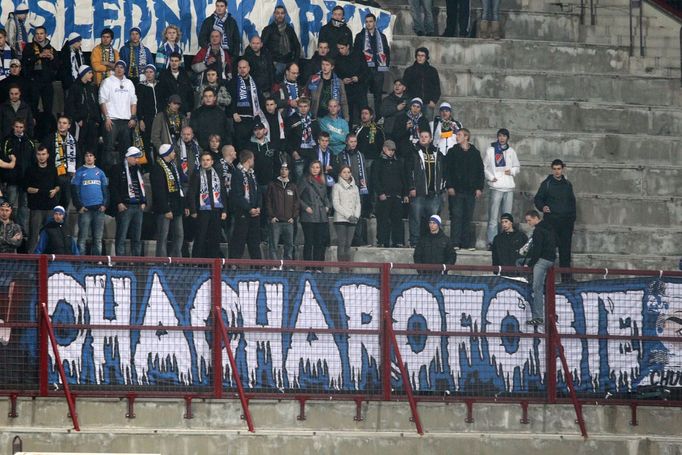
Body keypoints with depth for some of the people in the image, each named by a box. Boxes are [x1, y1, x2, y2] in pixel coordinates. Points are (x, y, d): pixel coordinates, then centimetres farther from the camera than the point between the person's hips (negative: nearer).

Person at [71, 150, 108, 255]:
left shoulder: (100, 172, 15)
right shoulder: (79, 172, 6)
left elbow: (106, 189, 16)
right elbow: (74, 190, 1)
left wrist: (105, 204, 2)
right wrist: (79, 206, -8)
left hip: (99, 208, 3)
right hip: (85, 209, -3)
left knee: (98, 237, 4)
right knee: (83, 236, -6)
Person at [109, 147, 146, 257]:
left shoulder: (138, 169, 18)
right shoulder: (118, 169, -2)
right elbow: (113, 187, -6)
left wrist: (143, 202, 12)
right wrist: (119, 203, -14)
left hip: (138, 207, 6)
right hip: (124, 206, -6)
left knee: (137, 237, 7)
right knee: (121, 236, -7)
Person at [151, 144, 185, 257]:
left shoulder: (173, 166, 15)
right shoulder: (158, 168, -13)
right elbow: (159, 191, -18)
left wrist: (183, 205, 13)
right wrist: (166, 210, -21)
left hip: (176, 208, 9)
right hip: (165, 208, -9)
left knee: (179, 235, 10)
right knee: (163, 237, -5)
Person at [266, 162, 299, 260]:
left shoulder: (293, 186, 14)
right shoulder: (272, 185, 6)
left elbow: (296, 203, 13)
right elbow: (268, 202, 3)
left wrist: (294, 217, 1)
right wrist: (271, 216, -6)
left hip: (289, 222, 3)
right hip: (275, 221, -3)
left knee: (289, 245, 2)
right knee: (274, 245, -6)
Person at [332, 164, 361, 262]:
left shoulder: (355, 187, 17)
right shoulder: (337, 186, 2)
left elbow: (358, 204, 17)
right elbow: (336, 204, -5)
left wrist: (356, 216, -2)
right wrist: (348, 215, -12)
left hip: (352, 220, 4)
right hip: (340, 219, -4)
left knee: (348, 244, 2)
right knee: (342, 244, -9)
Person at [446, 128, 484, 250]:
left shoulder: (475, 153, 9)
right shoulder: (453, 152, 6)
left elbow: (480, 171, 10)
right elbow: (448, 170, 2)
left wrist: (479, 187, 2)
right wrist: (450, 186, -8)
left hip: (470, 189, 1)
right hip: (456, 190, -1)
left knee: (468, 217, 3)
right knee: (456, 216, -5)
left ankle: (468, 243, 6)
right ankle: (455, 243, -3)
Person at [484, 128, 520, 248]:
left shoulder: (511, 151, 14)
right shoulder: (491, 150, 5)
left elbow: (517, 166, 20)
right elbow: (484, 167, 6)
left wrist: (512, 171, -1)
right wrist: (490, 177, -9)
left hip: (509, 186, 3)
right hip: (496, 186, -3)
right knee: (493, 216, -8)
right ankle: (492, 241, -8)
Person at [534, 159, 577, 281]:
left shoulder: (567, 185, 15)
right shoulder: (546, 184, 4)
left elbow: (572, 201, 22)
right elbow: (538, 199, 5)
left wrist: (572, 217, 13)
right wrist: (542, 207, -15)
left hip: (566, 221, 4)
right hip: (551, 219, -4)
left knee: (566, 248, 3)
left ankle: (566, 275, 6)